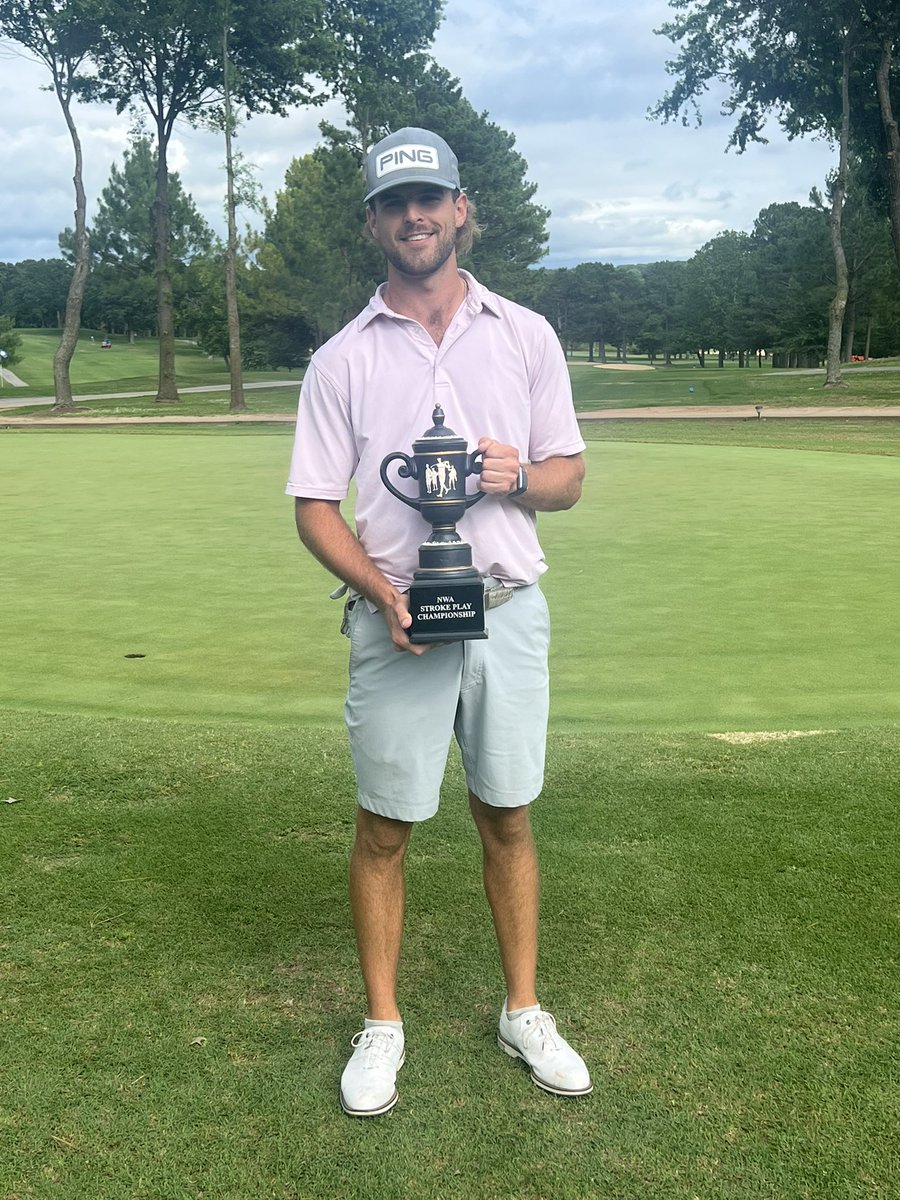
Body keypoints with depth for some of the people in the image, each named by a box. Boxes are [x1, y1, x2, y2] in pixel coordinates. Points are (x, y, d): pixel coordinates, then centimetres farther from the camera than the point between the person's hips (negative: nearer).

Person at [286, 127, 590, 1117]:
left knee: (508, 818, 11)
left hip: (509, 613, 2)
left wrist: (517, 476, -14)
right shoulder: (343, 358, 2)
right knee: (384, 828, 6)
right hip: (395, 621, -1)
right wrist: (384, 592, -15)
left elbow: (569, 477, 9)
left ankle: (524, 1011, 28)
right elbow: (314, 506, 1)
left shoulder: (526, 335, 6)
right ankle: (382, 1025, 24)